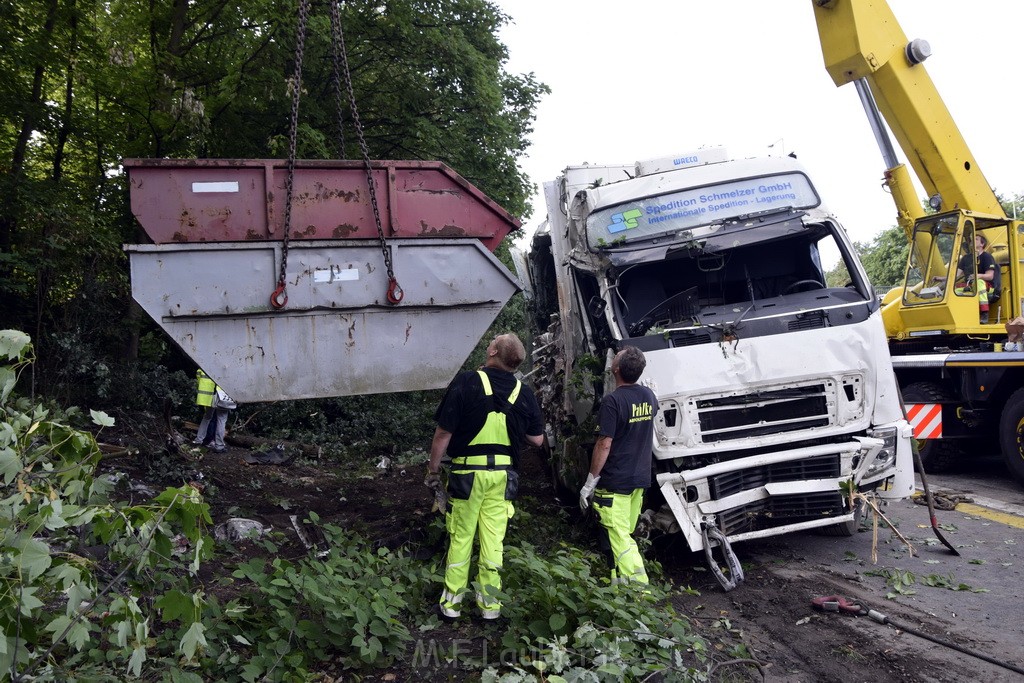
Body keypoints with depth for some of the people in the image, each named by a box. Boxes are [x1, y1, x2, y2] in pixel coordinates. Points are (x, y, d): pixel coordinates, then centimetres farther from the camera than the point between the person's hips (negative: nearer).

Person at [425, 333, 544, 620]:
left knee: (460, 537, 9)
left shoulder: (466, 382, -12)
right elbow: (537, 439, 6)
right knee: (493, 539, 10)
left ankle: (452, 602, 18)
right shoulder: (523, 393, -1)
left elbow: (443, 434, -11)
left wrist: (432, 470, 1)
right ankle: (490, 603, 18)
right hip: (503, 474, 3)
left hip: (467, 472, -3)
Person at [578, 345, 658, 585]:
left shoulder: (613, 401, -20)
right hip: (640, 478, 8)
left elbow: (604, 444, -20)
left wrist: (590, 483, -14)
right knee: (625, 535, 19)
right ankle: (622, 584, 27)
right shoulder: (648, 396, 3)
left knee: (618, 540, -3)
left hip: (615, 482, -8)